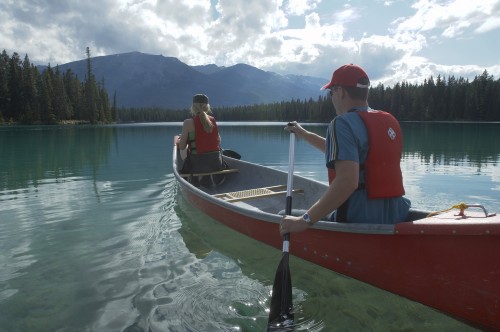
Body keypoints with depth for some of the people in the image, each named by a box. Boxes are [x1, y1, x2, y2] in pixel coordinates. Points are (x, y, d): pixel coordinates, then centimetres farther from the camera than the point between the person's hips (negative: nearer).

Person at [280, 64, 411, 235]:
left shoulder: (343, 123, -14)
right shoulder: (390, 121, 12)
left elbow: (347, 181, -29)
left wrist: (305, 220, -27)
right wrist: (303, 134, 32)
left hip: (359, 220, -9)